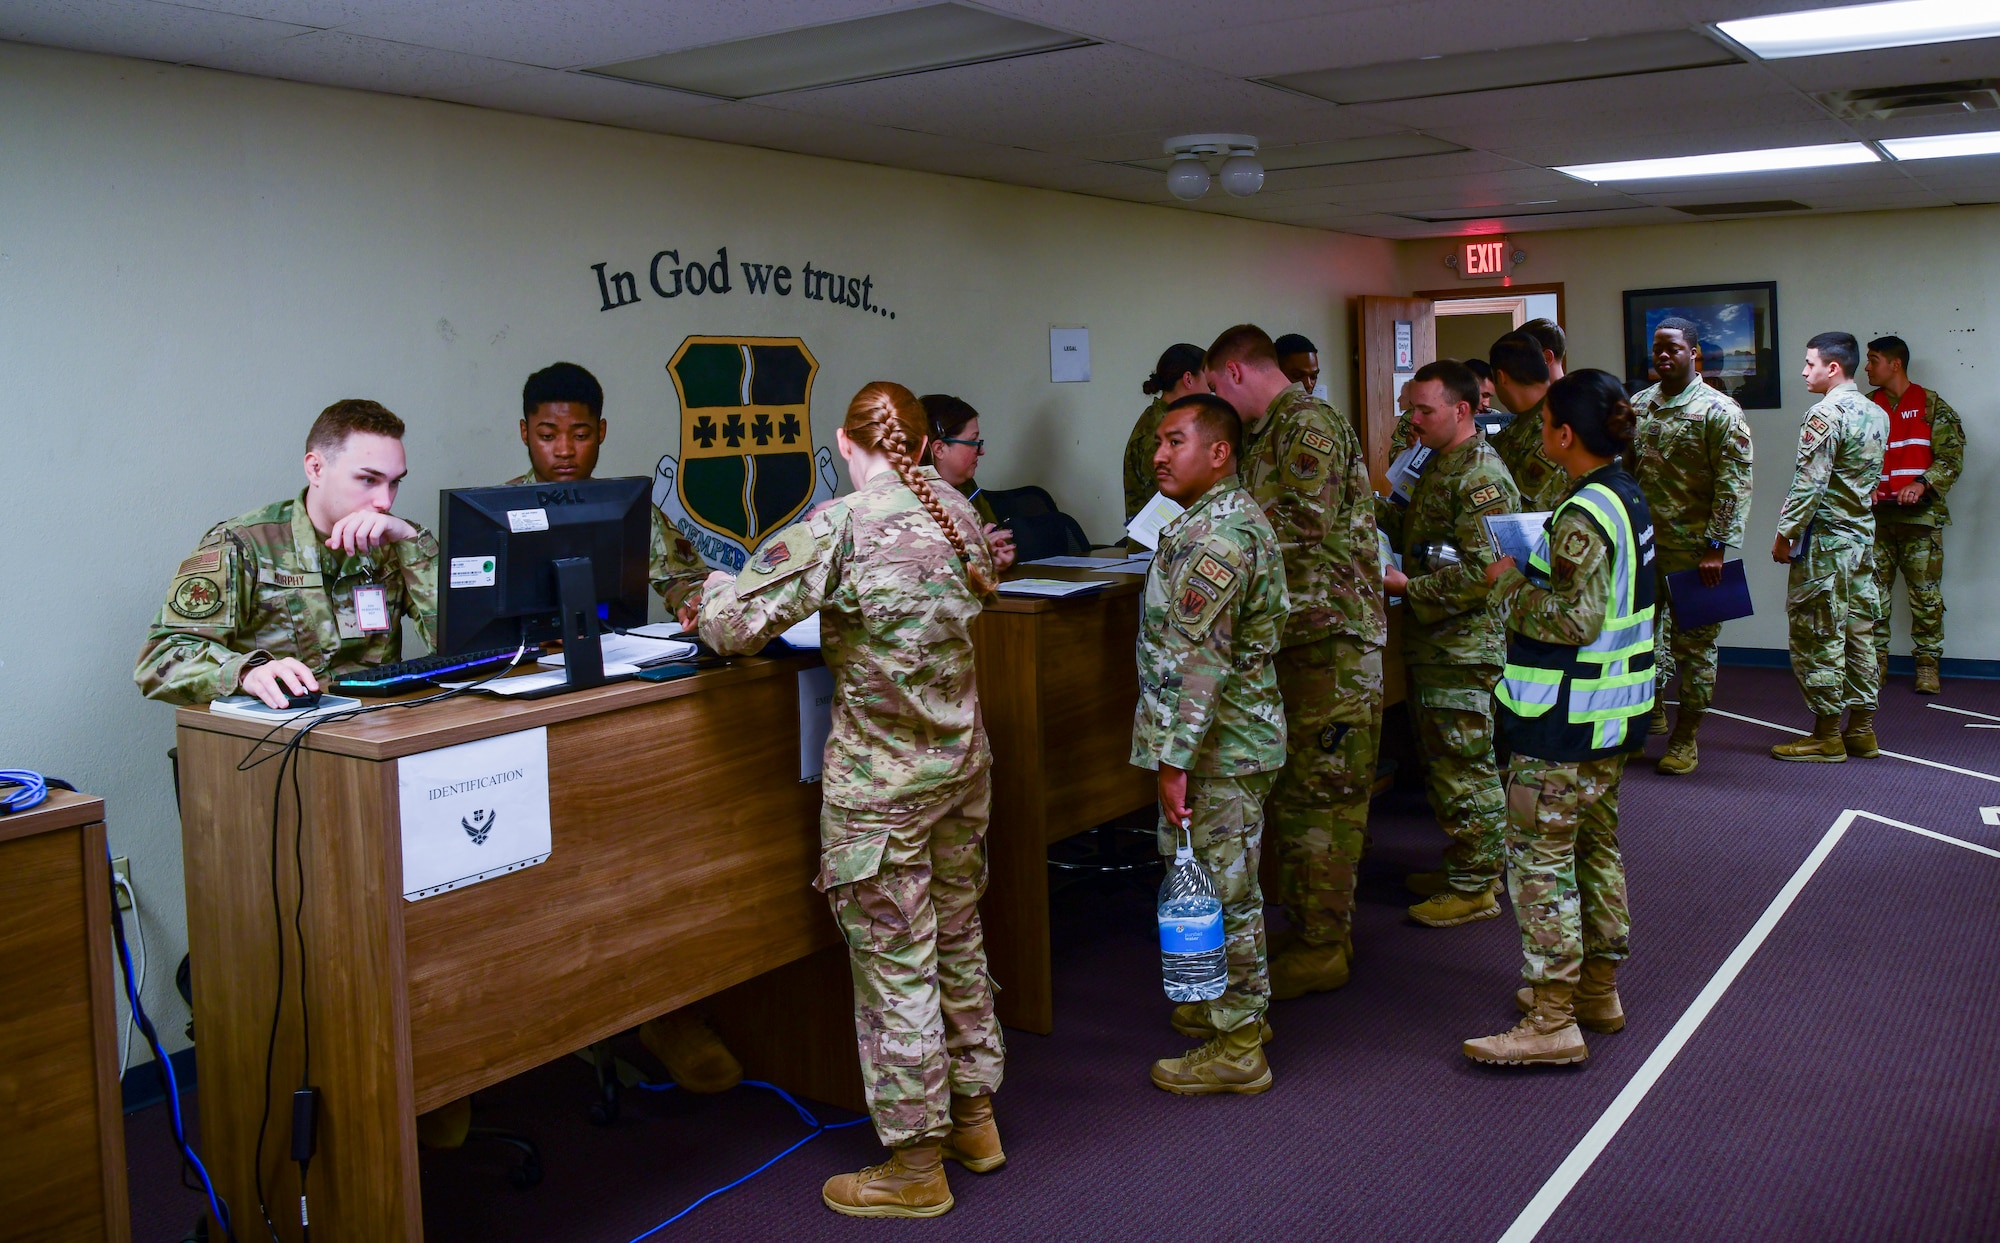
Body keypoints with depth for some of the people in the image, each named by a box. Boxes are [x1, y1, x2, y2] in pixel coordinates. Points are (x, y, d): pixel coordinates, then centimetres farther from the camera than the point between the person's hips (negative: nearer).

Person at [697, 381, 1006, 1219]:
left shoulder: (838, 529, -18)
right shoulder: (957, 513, 3)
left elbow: (734, 624, -18)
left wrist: (717, 587, 4)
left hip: (881, 782, -7)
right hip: (961, 763, 7)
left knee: (895, 965, 5)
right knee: (958, 939, 20)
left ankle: (915, 1165, 18)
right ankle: (974, 1118, 35)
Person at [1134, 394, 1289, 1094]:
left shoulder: (1213, 537, -21)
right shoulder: (1236, 516, 13)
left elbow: (1198, 662, -25)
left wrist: (1174, 760, -23)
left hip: (1219, 746, -10)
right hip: (1241, 735, 11)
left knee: (1220, 886, -1)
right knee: (1228, 882, 21)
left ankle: (1236, 1049, 9)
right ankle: (1239, 1006, 35)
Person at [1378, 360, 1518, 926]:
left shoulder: (1482, 477, -17)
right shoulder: (1439, 465, 15)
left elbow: (1480, 571, -23)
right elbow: (1418, 535, 20)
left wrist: (1409, 588, -18)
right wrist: (1372, 506, 6)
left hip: (1466, 644, -10)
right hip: (1433, 643, 10)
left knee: (1463, 767, -2)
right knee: (1441, 759, 17)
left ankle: (1474, 889, 8)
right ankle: (1464, 867, 29)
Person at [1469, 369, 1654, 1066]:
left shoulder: (1581, 518, -21)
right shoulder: (1628, 499, 9)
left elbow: (1575, 620, -26)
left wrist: (1511, 584, -13)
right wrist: (1530, 575, 12)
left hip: (1565, 721, -10)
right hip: (1615, 712, 10)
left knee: (1538, 858, -3)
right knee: (1596, 846, 19)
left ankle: (1552, 1021, 2)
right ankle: (1597, 989, 31)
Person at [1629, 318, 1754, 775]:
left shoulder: (1719, 410, -8)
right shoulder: (1638, 406, 9)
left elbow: (1734, 484, -12)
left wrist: (1717, 546, -17)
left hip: (1693, 548, -5)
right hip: (1643, 544, 5)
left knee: (1695, 642, 4)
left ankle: (1685, 738, 14)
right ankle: (1653, 711, 28)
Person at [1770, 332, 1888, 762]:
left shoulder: (1825, 414, -16)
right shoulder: (1876, 414, 11)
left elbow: (1809, 483, -19)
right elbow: (1873, 479, 17)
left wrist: (1785, 533, -13)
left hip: (1824, 538, -9)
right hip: (1863, 535, 9)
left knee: (1818, 635, -2)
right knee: (1858, 632, 12)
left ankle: (1827, 736, 2)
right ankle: (1861, 729, 17)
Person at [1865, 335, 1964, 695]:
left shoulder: (1932, 406, 3)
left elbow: (1952, 456, -1)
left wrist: (1922, 484, -16)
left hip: (1920, 516, -3)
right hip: (1875, 516, 3)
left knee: (1926, 594, -1)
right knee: (1874, 592, 3)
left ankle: (1927, 664, 7)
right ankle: (1876, 661, 12)